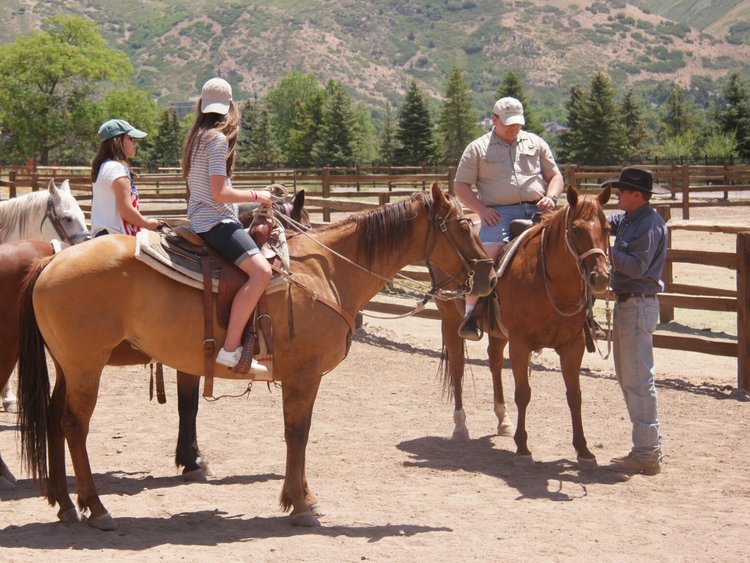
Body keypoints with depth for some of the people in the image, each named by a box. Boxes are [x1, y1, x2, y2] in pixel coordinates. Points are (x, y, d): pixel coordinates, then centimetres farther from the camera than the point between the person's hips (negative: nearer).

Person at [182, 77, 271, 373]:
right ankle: (230, 348, -31)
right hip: (216, 221, -11)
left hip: (201, 219, 11)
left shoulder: (198, 137, 14)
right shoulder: (217, 140, -13)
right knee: (261, 271, -27)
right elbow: (220, 194, -19)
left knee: (260, 268, 24)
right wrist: (256, 195, -6)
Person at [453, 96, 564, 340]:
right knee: (486, 257, -26)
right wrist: (481, 209, -7)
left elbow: (555, 176, 21)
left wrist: (551, 197, -1)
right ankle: (470, 315, -19)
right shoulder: (478, 149, 12)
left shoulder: (535, 143, 20)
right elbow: (460, 186, 9)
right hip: (498, 214, -2)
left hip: (536, 211, 3)